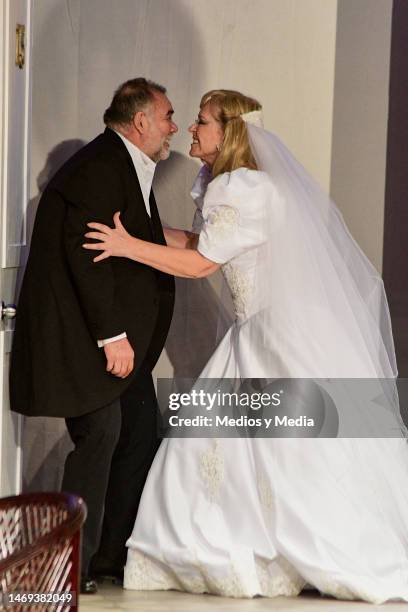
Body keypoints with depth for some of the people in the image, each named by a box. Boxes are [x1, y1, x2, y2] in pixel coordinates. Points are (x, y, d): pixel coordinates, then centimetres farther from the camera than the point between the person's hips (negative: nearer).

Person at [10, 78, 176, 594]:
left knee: (140, 430, 10)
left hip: (119, 330, 10)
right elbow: (84, 253, -23)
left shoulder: (130, 168, 15)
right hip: (81, 332, -10)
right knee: (100, 434, -10)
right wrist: (112, 335, -24)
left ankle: (112, 553, 20)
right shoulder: (100, 166, -16)